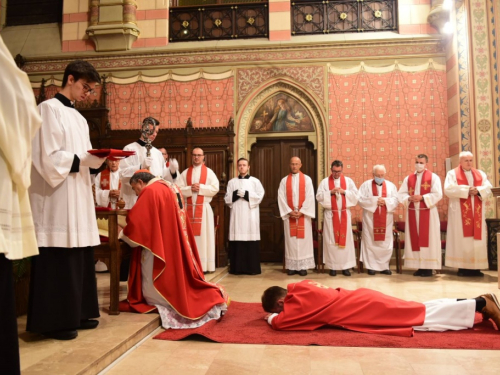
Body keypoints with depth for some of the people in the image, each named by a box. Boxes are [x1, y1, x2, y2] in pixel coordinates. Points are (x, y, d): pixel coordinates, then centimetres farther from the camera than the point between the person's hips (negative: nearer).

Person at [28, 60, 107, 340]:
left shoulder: (79, 118, 19)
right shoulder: (49, 109, -5)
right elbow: (49, 158, -13)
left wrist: (101, 160, 0)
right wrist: (86, 159, -17)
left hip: (78, 196, 8)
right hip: (56, 197, -8)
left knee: (79, 257, 9)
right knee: (58, 259, -5)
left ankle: (76, 314, 19)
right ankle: (54, 321, 6)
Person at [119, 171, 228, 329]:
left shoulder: (150, 191, -12)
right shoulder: (172, 188, 15)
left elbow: (137, 220, -14)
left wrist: (123, 234, 5)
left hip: (160, 246, -9)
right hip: (176, 243, 9)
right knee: (177, 273, 16)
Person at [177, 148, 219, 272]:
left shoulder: (209, 172, 6)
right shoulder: (185, 173, 10)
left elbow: (215, 188, -4)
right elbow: (178, 189, 2)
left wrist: (200, 187, -13)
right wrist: (190, 188, -13)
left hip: (204, 208, -2)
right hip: (189, 208, 2)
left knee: (204, 235, -2)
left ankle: (203, 266, 2)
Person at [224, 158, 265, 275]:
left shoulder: (255, 181, 7)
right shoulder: (232, 182, 13)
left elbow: (260, 196, -3)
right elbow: (227, 199, 8)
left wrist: (246, 194, -11)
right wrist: (236, 194, -9)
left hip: (251, 215, -1)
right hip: (236, 215, 2)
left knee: (251, 240, -5)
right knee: (237, 240, -3)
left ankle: (252, 268, 3)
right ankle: (237, 267, 5)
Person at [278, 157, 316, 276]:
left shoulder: (307, 179, 4)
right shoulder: (284, 180, 6)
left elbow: (310, 197, -4)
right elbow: (281, 198, -1)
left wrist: (301, 212, -12)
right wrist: (289, 212, -11)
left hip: (304, 215, -1)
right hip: (289, 215, 1)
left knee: (304, 240, 1)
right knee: (291, 241, 3)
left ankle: (303, 266, 8)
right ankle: (292, 266, 9)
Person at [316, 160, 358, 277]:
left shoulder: (348, 181, 7)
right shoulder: (325, 182, 3)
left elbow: (355, 195, 0)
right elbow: (319, 196, -4)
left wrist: (344, 191, -15)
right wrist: (330, 192, -18)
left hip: (344, 214, 1)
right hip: (330, 214, -1)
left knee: (345, 239, 1)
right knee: (331, 240, 0)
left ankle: (346, 266, 8)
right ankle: (332, 266, 7)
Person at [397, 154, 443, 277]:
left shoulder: (433, 177, 0)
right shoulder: (408, 178, 12)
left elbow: (438, 194, -10)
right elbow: (400, 194, 7)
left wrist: (422, 198, -18)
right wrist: (409, 198, -12)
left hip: (428, 213, -4)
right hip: (413, 213, 4)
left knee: (427, 239, -2)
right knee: (415, 239, 4)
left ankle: (428, 267, 4)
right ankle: (419, 266, 12)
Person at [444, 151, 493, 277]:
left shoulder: (480, 174, 16)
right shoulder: (452, 173, 3)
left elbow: (488, 189, 4)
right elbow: (448, 189, -12)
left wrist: (478, 190, -15)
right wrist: (466, 190, -14)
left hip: (476, 212, 4)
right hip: (460, 212, -4)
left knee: (477, 239, 2)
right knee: (461, 239, -5)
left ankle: (475, 267, 6)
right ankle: (462, 267, -3)